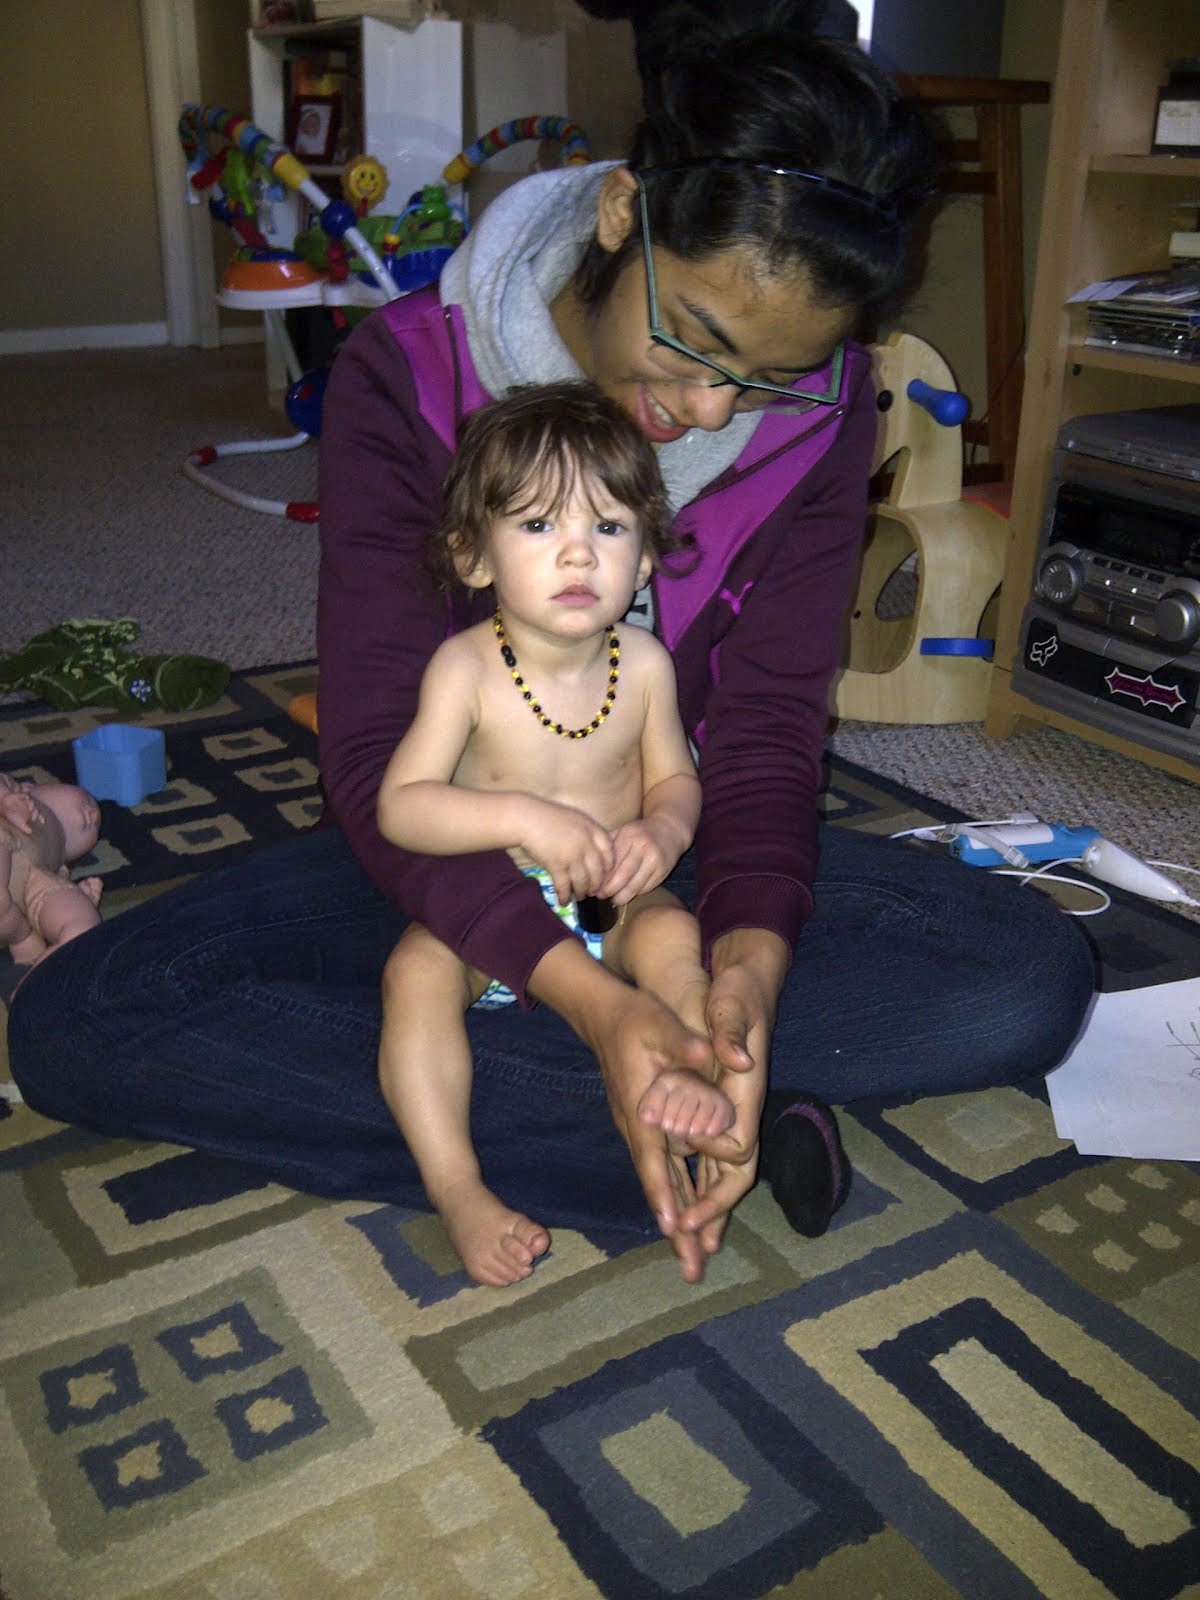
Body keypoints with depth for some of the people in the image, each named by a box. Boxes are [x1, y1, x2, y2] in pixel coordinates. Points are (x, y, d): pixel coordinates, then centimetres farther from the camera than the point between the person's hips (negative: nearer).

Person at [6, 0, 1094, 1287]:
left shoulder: (819, 408, -10)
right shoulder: (407, 378, -18)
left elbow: (769, 722, -11)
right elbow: (379, 753, -24)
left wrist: (750, 954, -31)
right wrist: (588, 1000, -38)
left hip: (679, 852, 1)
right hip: (451, 864, 0)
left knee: (1033, 978, -21)